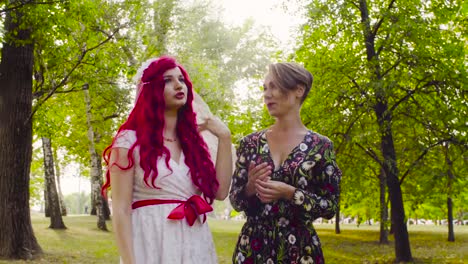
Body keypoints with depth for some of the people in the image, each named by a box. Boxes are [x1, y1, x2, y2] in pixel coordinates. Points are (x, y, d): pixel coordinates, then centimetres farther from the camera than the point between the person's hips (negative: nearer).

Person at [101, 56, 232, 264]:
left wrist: (224, 138, 3)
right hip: (152, 245, -5)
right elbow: (121, 209, -9)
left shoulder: (192, 141, 12)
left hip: (195, 245, 5)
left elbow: (220, 191, 3)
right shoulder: (130, 140, -5)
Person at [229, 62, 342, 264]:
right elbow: (235, 201, 5)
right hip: (252, 247, 2)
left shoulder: (320, 146, -4)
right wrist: (250, 187, -15)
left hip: (299, 248, -2)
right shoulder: (250, 143, 2)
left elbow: (330, 207, -4)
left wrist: (290, 193, -18)